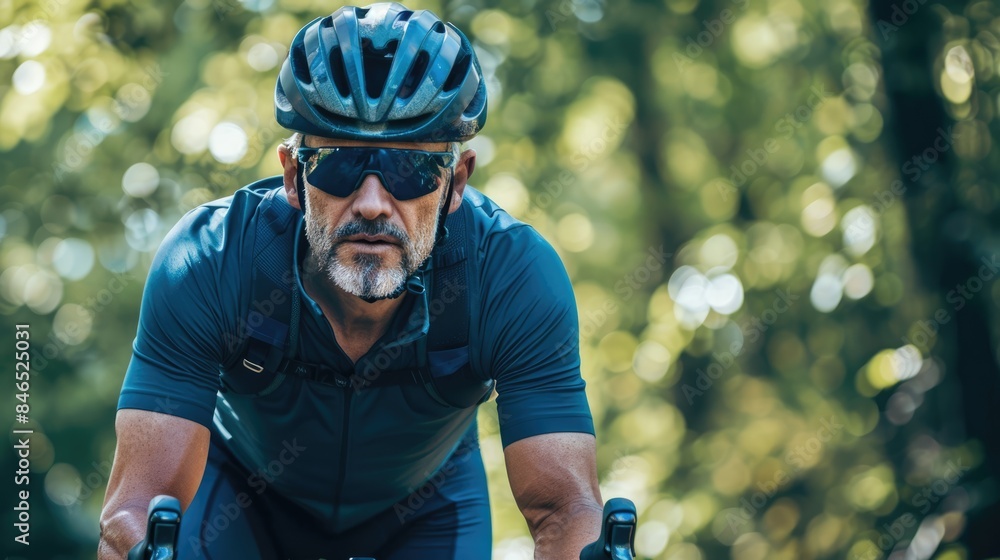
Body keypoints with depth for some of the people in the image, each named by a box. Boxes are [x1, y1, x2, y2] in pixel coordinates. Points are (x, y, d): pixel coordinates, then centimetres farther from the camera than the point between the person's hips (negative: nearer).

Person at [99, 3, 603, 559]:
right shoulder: (204, 266, -33)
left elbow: (565, 505, -36)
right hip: (248, 487, 0)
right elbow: (143, 498, -38)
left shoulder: (517, 277, -32)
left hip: (424, 505, 1)